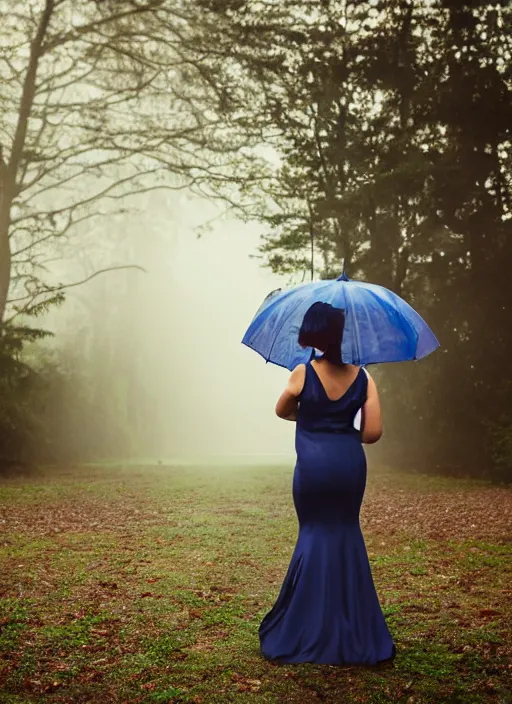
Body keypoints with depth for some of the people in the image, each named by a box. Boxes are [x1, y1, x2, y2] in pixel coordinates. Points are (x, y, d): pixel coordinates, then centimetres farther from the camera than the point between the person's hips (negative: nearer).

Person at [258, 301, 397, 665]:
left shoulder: (303, 374, -7)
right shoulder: (363, 378, -2)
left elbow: (282, 411, 10)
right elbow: (373, 432, -6)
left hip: (313, 464, -2)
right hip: (350, 464, 2)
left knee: (315, 532, 12)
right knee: (346, 532, 16)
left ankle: (309, 634, 13)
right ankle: (353, 632, 20)